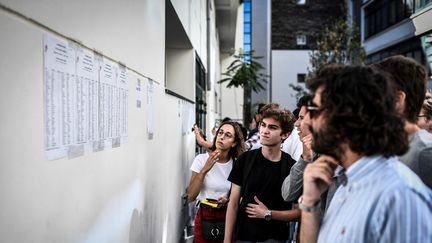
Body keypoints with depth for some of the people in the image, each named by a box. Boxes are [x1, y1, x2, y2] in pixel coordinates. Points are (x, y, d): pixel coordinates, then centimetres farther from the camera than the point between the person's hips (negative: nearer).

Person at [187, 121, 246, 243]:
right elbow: (191, 196, -14)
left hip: (229, 217, 2)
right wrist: (205, 170, -24)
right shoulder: (201, 159, -10)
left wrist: (228, 200, -13)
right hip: (205, 217, -2)